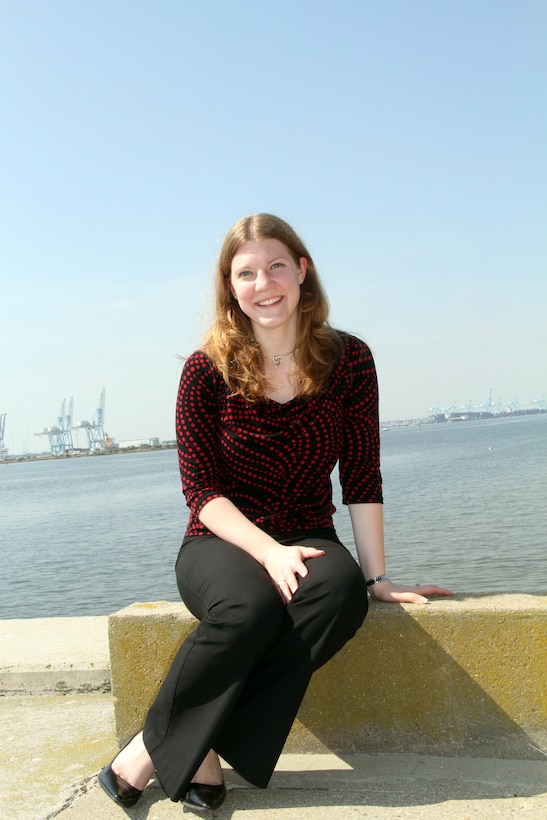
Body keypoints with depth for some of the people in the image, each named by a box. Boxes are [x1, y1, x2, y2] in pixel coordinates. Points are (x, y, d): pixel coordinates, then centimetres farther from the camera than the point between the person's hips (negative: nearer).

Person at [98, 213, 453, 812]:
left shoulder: (347, 360, -3)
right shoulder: (207, 370, -7)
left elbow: (362, 480, -2)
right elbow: (201, 490, -9)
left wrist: (377, 577, -6)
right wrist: (269, 550, -23)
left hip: (308, 541, 2)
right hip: (221, 543, -2)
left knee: (342, 588, -33)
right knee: (251, 604, -37)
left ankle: (167, 748, -24)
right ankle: (146, 751, -15)